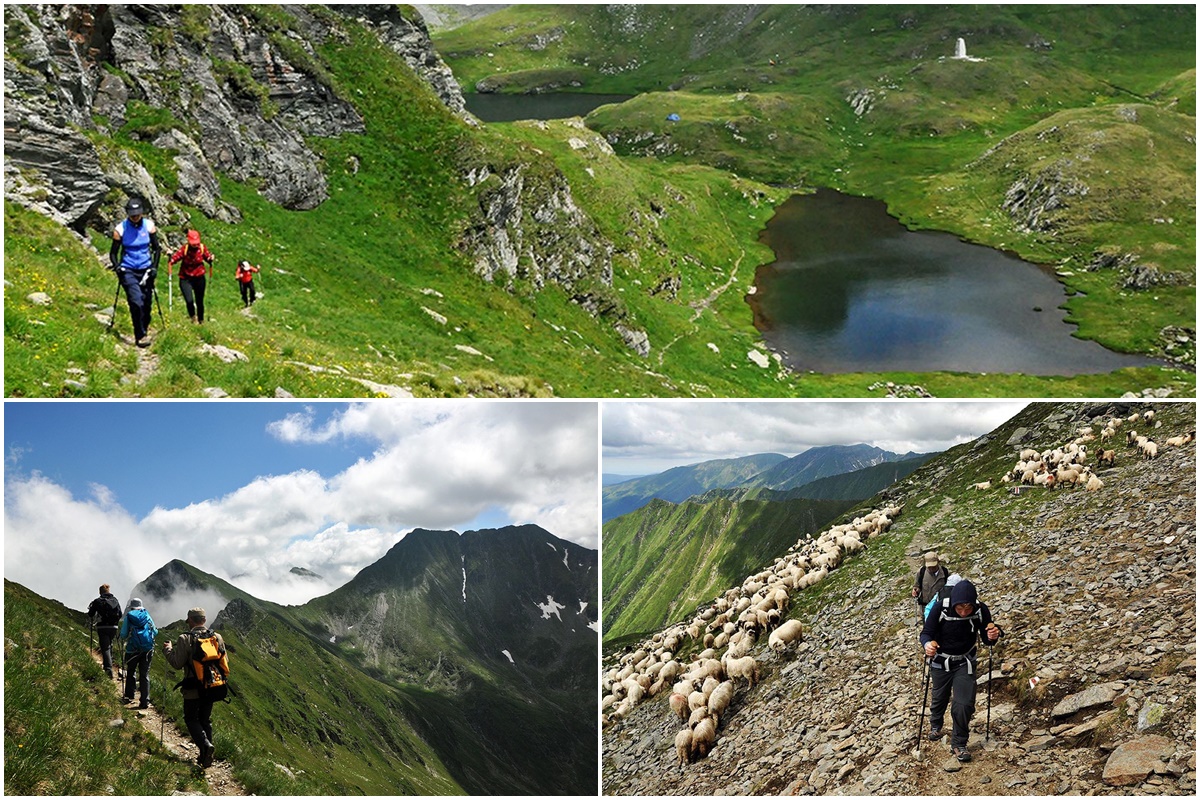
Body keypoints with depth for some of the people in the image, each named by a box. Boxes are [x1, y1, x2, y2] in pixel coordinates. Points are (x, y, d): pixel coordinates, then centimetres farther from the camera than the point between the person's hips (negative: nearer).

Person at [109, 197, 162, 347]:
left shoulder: (149, 226, -2)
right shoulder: (120, 229, -8)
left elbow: (157, 248, 9)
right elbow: (113, 252, 1)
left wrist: (155, 267, -2)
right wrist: (117, 266, -16)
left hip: (145, 270, 3)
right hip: (128, 271, -3)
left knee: (147, 302, 9)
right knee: (136, 302, -19)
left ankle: (145, 328, 34)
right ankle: (140, 336, -13)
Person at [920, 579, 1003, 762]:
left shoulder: (981, 610, -24)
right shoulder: (940, 609, -29)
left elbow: (987, 639, -13)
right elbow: (926, 632, -20)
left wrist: (993, 636, -38)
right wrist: (927, 644, -44)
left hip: (965, 663, 0)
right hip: (940, 662, 0)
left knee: (965, 704, -9)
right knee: (939, 698, 21)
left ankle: (959, 744, 13)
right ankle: (935, 725, 53)